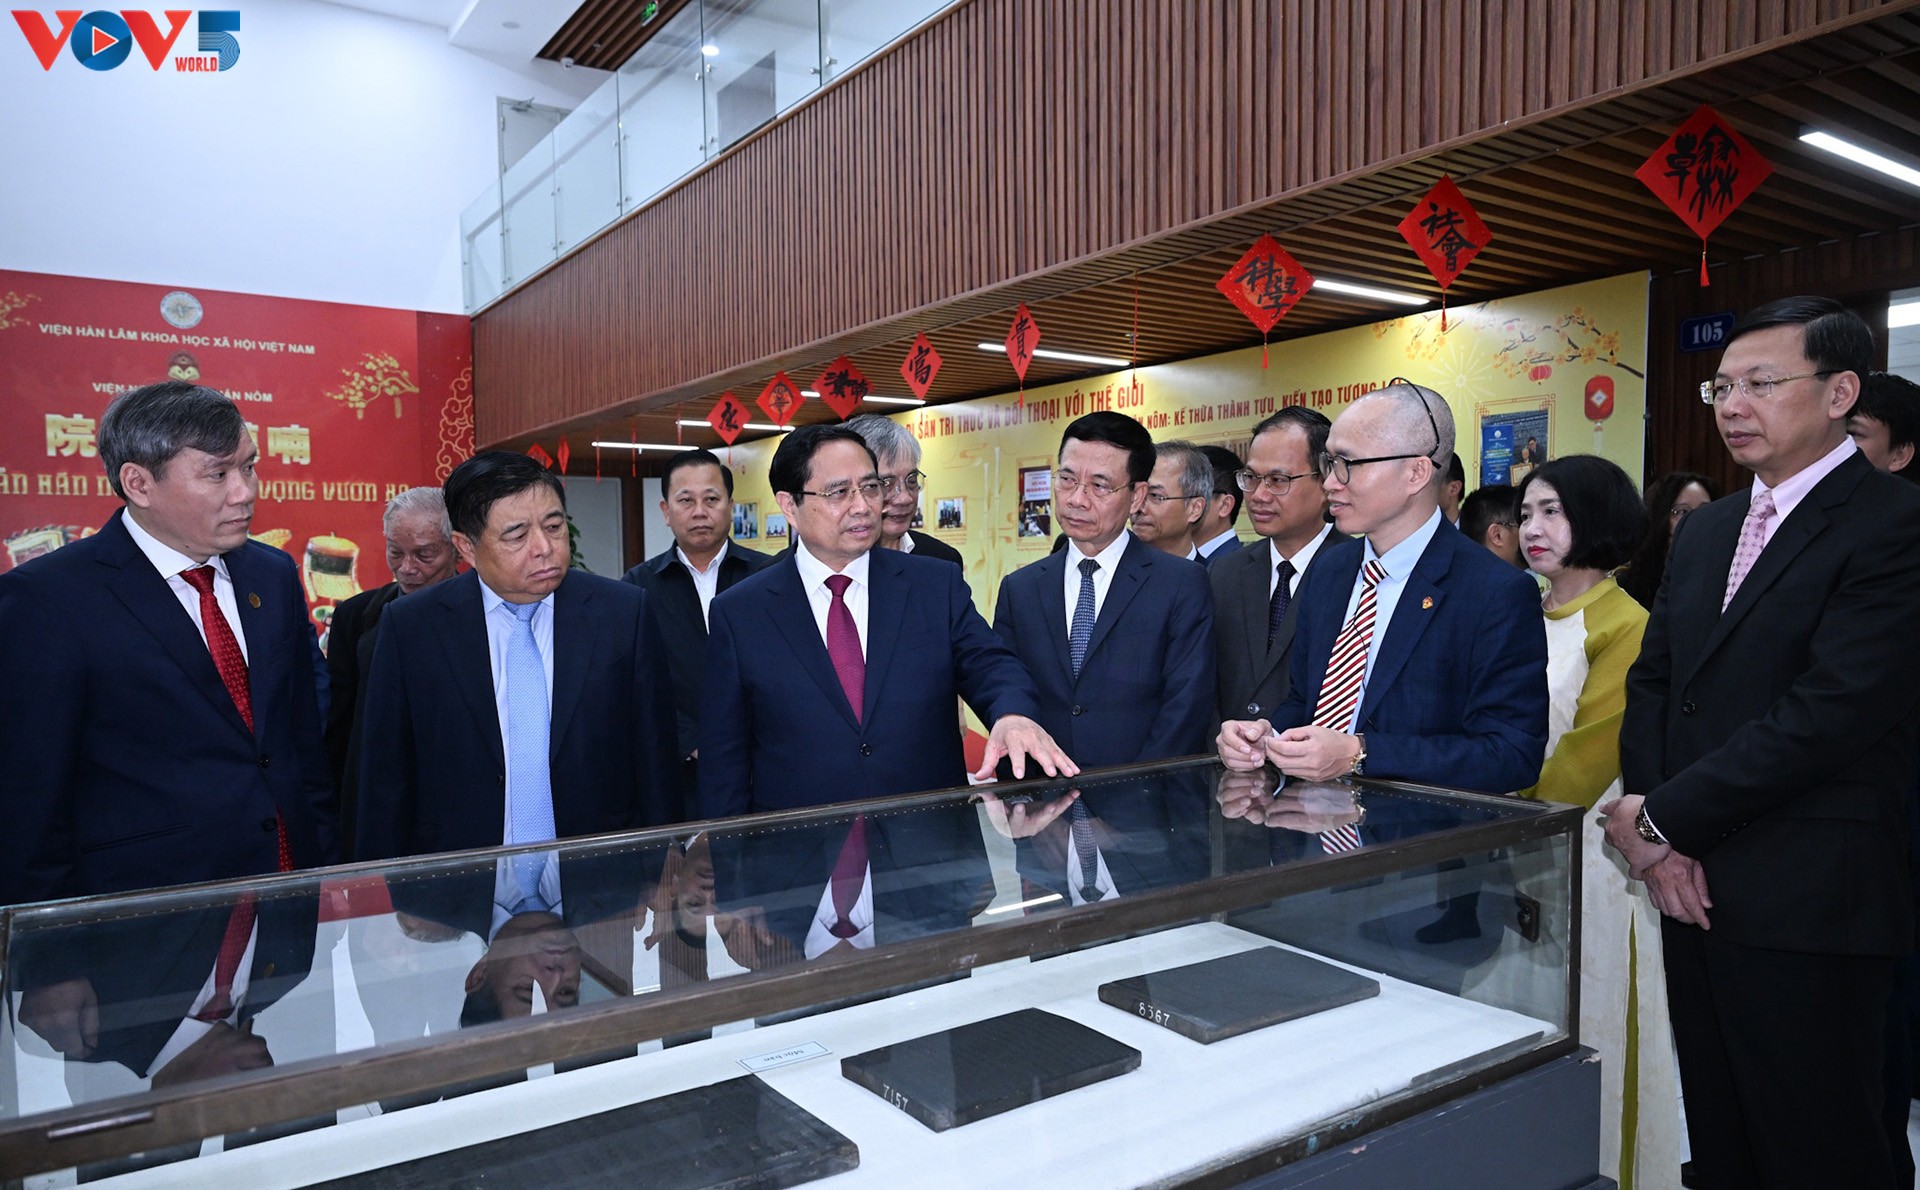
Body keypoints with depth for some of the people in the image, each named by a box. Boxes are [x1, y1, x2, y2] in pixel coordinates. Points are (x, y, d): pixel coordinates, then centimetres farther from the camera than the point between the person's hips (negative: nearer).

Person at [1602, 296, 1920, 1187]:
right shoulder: (1706, 530, 14)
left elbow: (1831, 712, -20)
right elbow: (1651, 682, 11)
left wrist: (1663, 818, -14)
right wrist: (1654, 835, -3)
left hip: (1806, 910, -7)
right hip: (1692, 883, 7)